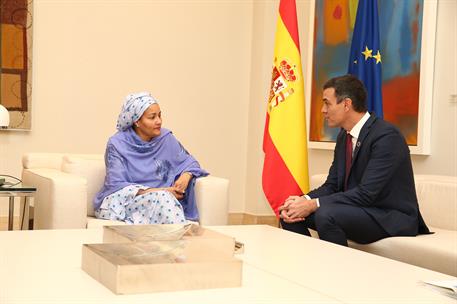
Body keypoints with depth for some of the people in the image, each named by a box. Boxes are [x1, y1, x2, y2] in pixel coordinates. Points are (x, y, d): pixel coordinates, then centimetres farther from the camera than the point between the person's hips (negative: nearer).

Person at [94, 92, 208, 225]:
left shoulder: (166, 138, 2)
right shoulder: (117, 144, -8)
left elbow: (189, 162, 12)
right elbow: (116, 185, -12)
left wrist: (185, 176, -13)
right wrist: (154, 191, -21)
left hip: (160, 199, 3)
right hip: (121, 202, -3)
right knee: (162, 198, -31)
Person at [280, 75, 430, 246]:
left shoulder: (386, 136, -19)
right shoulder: (344, 136, 9)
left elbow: (366, 193, -25)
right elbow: (331, 185, 8)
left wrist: (313, 204, -25)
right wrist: (303, 200, -13)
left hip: (392, 218, -8)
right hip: (359, 211, 8)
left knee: (326, 214, -31)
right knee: (290, 212, -5)